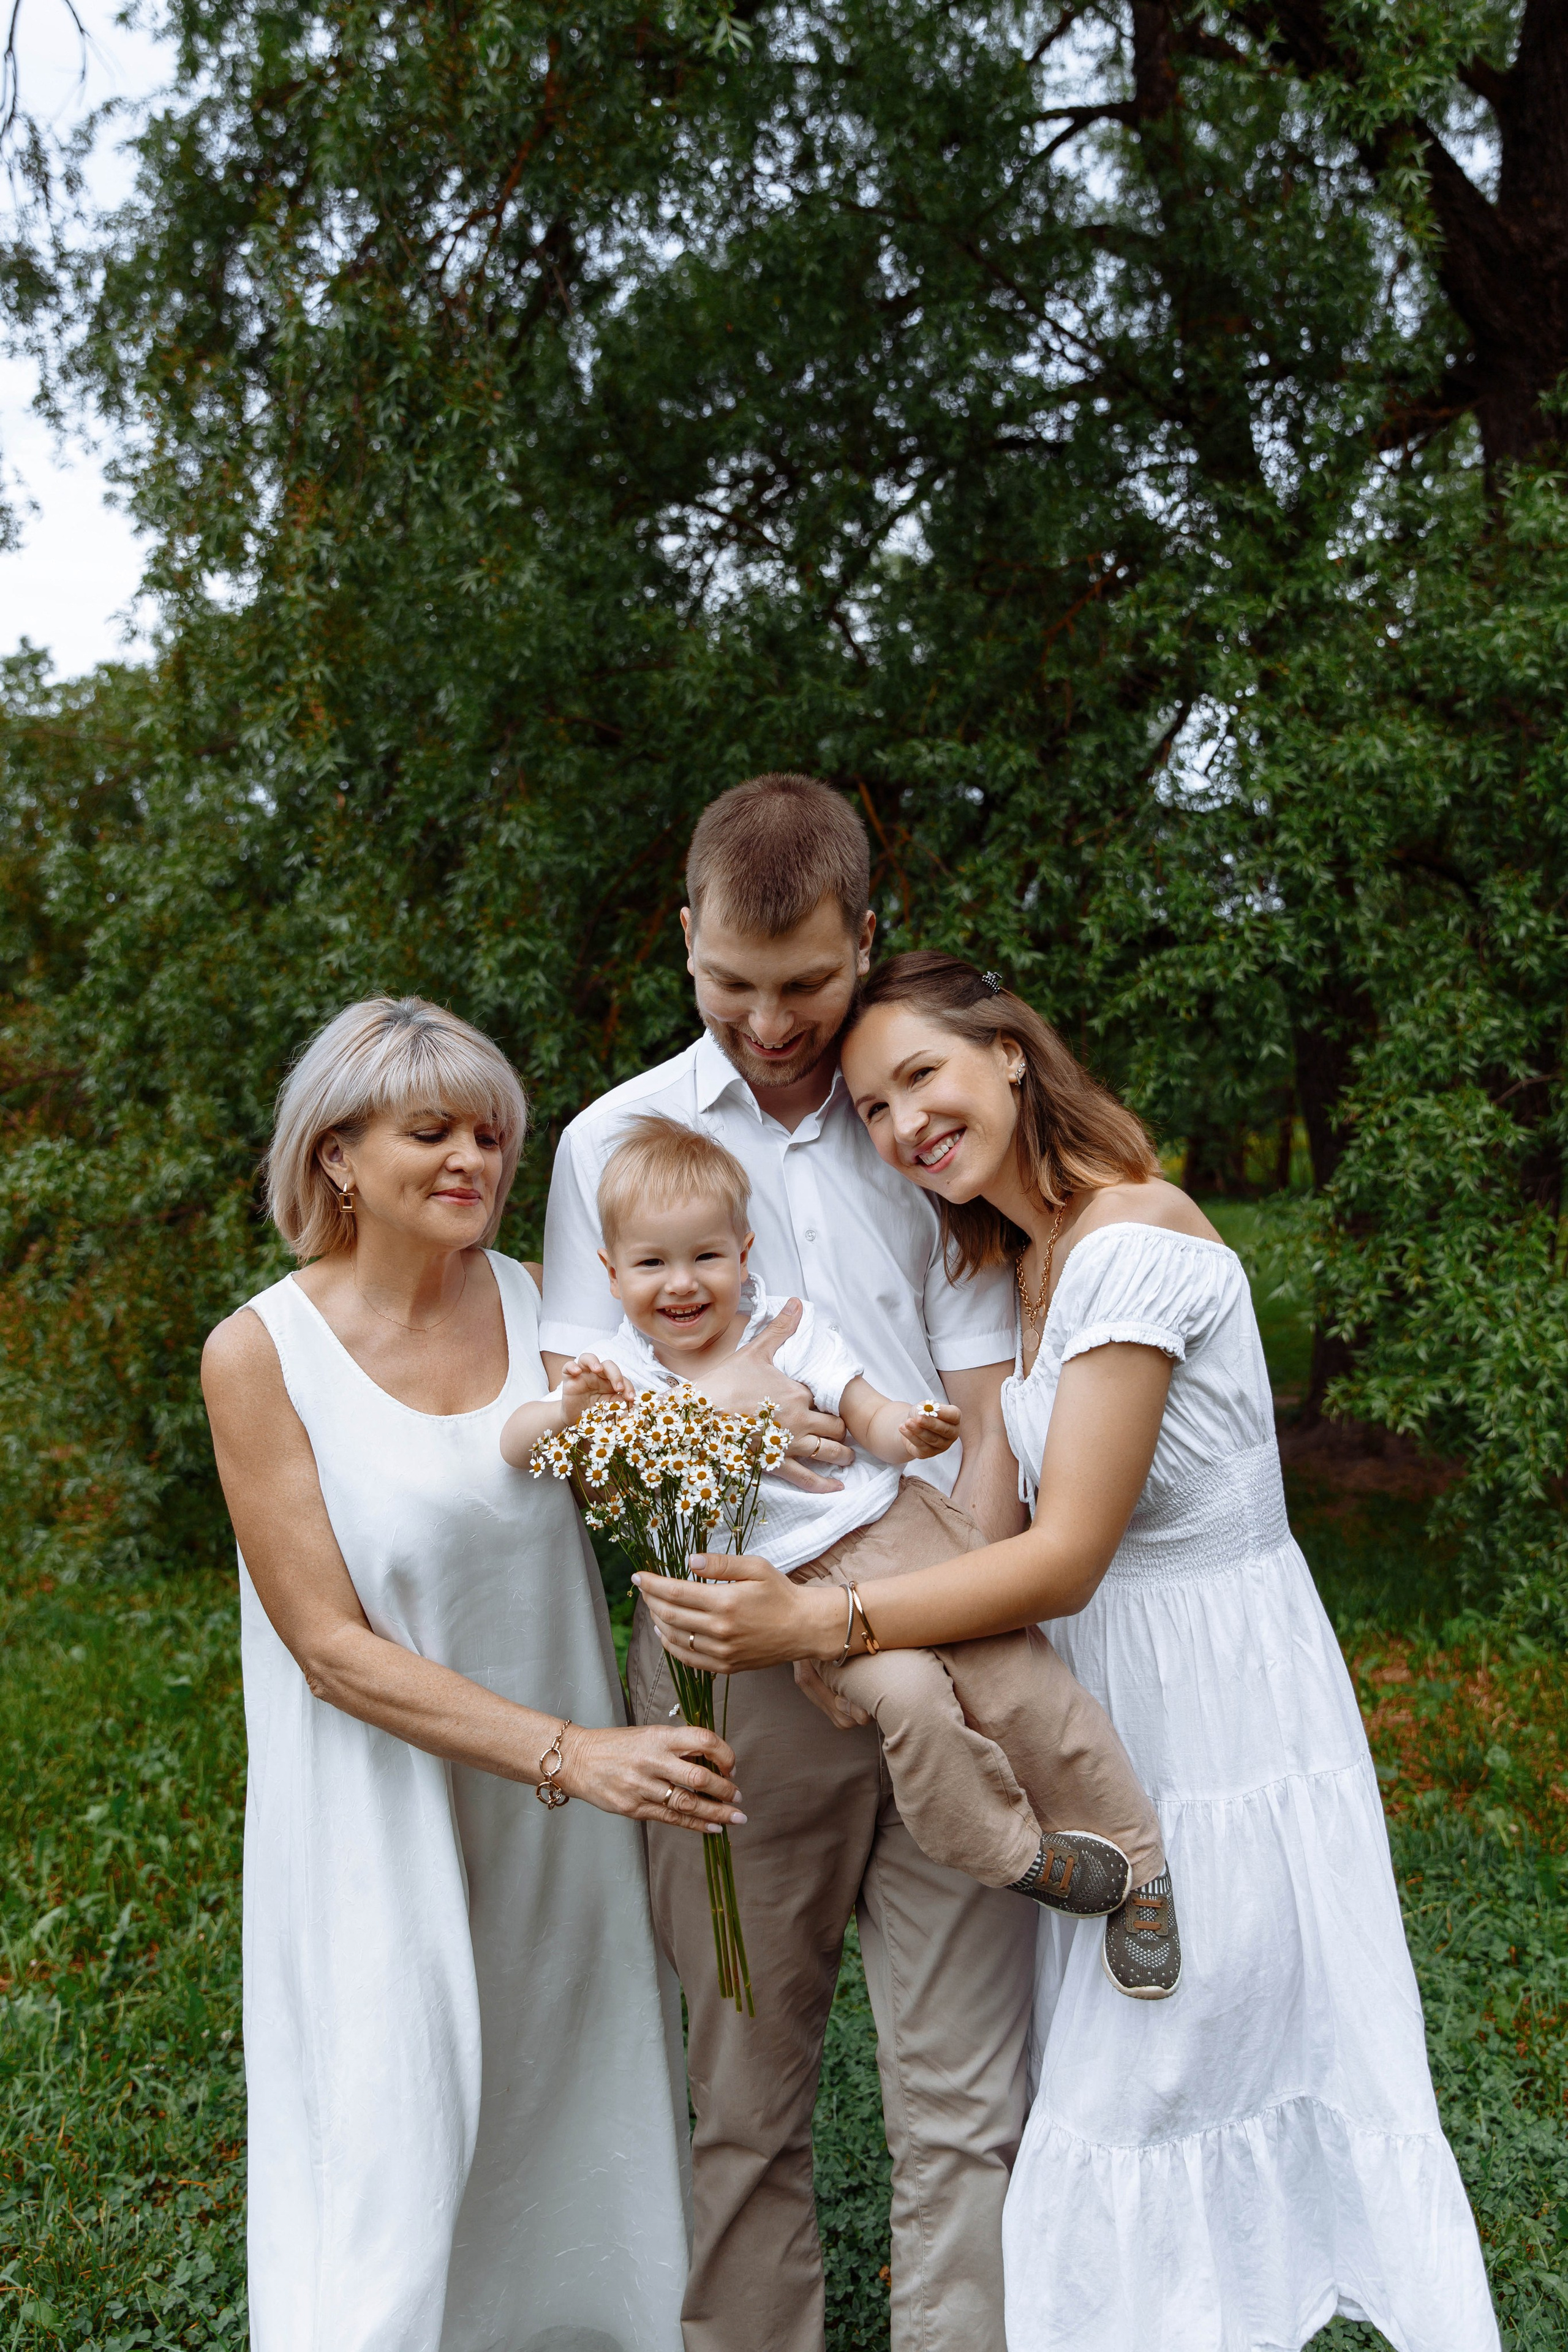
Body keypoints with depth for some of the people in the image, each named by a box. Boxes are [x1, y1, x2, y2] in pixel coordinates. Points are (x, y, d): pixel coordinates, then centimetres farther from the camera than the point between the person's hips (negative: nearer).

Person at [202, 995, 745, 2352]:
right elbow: (331, 1645, -14)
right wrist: (566, 1753, -22)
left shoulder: (537, 1307, -3)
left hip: (561, 1829, 4)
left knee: (577, 2149, 17)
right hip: (388, 1822, -4)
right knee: (400, 2183, 5)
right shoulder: (263, 1354, -13)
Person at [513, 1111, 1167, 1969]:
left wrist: (910, 1431, -21)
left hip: (892, 1523, 1)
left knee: (1013, 1681, -8)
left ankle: (1136, 1858, 10)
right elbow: (515, 1445, -5)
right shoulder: (623, 1373, 1)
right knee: (904, 1692, -27)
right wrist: (568, 1409, -26)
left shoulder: (789, 1328, 2)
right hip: (803, 1582, -1)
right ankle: (1015, 1855, -6)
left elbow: (870, 1419, 1)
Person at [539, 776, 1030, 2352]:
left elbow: (990, 1420, 5)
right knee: (745, 2099, 11)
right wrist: (704, 1384, -16)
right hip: (731, 1659, 0)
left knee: (962, 2098, 5)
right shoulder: (614, 1137, 6)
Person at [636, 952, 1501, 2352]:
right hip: (1111, 1711, 9)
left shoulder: (1133, 1243, -22)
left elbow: (1064, 1560, -25)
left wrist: (812, 1625, -30)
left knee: (1145, 2103, 5)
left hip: (1215, 1716, -9)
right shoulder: (1030, 1256, 7)